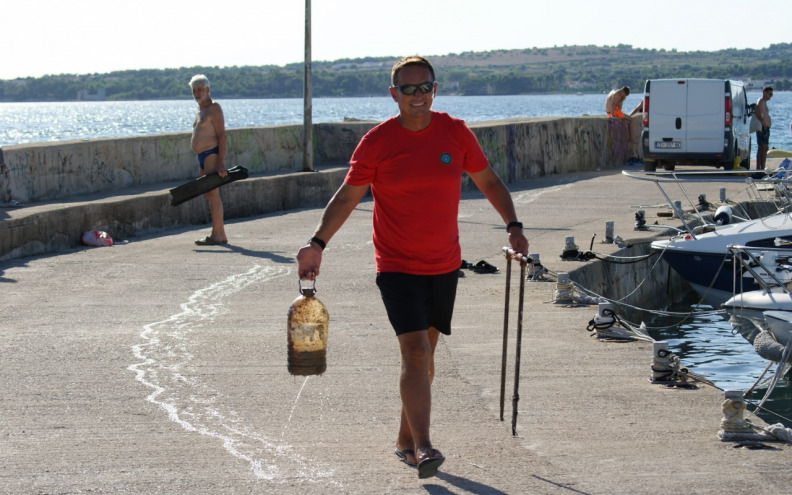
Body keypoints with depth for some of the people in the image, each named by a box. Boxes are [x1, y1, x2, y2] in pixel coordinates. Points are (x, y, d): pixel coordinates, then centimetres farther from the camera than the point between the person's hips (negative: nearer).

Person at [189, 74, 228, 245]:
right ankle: (221, 235, 12)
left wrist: (221, 162, -23)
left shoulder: (214, 108, -8)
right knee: (211, 195, 9)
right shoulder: (201, 110, 21)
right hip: (203, 156, 10)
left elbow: (222, 136, -15)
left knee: (212, 194, -14)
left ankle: (216, 235, -17)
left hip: (212, 154, -10)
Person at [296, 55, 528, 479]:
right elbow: (347, 197, -2)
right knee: (415, 351, -16)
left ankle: (406, 440, 25)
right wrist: (317, 243, -12)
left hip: (444, 266, 4)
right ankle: (422, 447, -17)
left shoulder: (455, 133, 0)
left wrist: (513, 227, -2)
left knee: (423, 354, 12)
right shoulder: (377, 142, -7)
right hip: (397, 266, -3)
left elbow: (488, 181, 10)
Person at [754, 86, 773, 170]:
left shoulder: (763, 102, 21)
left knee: (761, 149, 13)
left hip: (765, 128, 11)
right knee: (765, 148, -15)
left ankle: (758, 168, 17)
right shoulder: (761, 101, -12)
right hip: (763, 128, -11)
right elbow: (757, 111, -30)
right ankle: (762, 168, -19)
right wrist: (763, 122, -26)